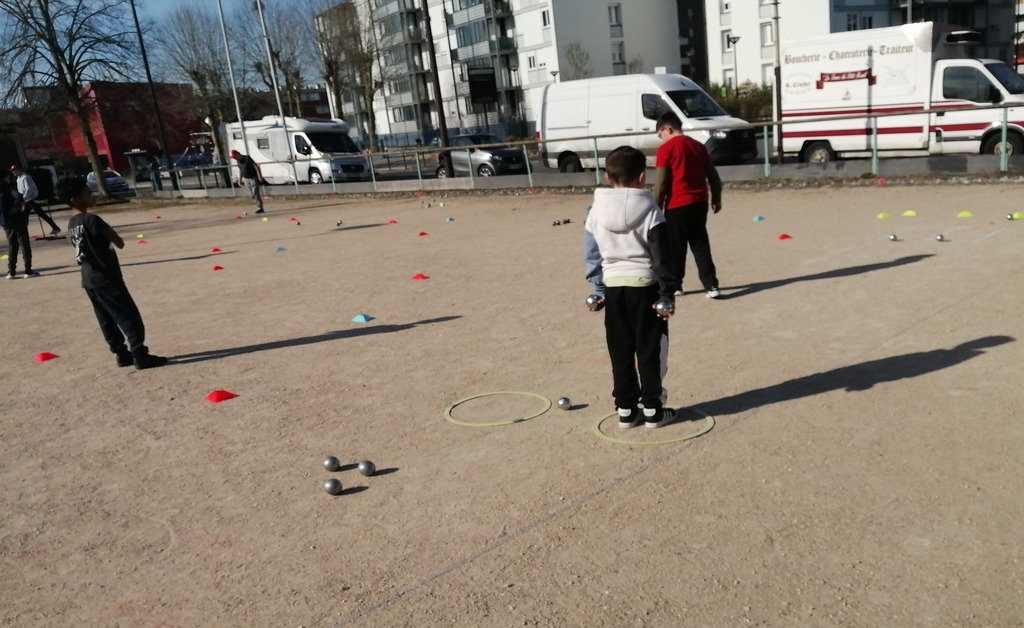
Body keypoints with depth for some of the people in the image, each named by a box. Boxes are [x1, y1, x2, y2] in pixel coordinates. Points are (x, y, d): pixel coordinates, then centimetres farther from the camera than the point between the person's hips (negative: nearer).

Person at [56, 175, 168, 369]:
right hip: (106, 277, -9)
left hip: (89, 279, 9)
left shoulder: (72, 224, 10)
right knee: (130, 317, -4)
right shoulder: (91, 220, -18)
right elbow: (119, 243, -15)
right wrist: (110, 231, 1)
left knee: (107, 320, 13)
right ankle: (140, 355, -3)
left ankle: (122, 354, 20)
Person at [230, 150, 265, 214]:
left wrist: (260, 176, -26)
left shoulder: (247, 158, -17)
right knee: (252, 195, 6)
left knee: (256, 194, -9)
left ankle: (260, 208, -4)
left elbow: (256, 166, -20)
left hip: (253, 178, -7)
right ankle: (259, 206, 15)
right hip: (246, 179, 7)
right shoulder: (238, 161, 6)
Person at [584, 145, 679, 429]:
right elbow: (662, 257, -10)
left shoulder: (596, 211, 0)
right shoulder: (650, 210, -10)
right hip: (644, 286, -3)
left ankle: (625, 409, 17)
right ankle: (653, 409, 12)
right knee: (650, 350, 6)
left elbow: (592, 254, 9)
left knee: (620, 352, 10)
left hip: (613, 287, 3)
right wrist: (668, 293, -7)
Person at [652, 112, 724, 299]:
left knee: (676, 248, 7)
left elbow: (660, 184, -12)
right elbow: (713, 176, 13)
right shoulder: (698, 145, 11)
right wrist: (716, 198, 24)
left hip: (677, 205, -6)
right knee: (700, 245, 11)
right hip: (699, 203, 6)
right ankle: (711, 285, 6)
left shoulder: (666, 148, -9)